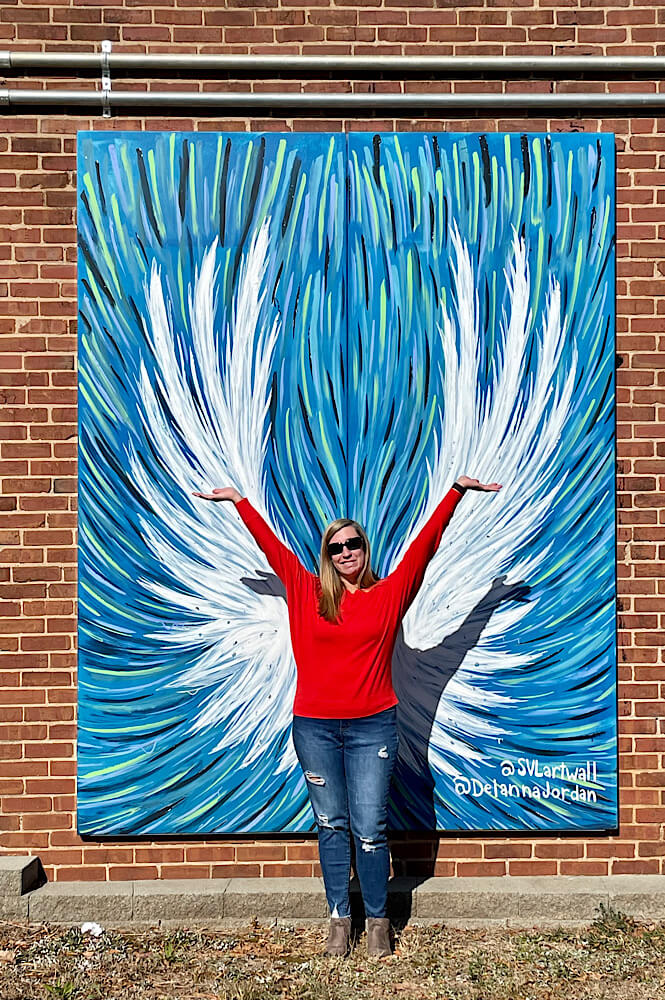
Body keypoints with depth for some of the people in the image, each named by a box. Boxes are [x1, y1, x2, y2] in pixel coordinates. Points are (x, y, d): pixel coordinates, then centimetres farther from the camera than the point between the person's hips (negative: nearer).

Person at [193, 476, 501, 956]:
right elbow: (271, 544, 7)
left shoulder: (389, 594, 0)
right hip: (315, 727, 2)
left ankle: (378, 921, 26)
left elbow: (425, 543, -2)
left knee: (370, 829, 5)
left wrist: (456, 491, -5)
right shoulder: (309, 592, 3)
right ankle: (339, 918, 29)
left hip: (372, 726, -1)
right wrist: (238, 500, 13)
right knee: (332, 825, 13)